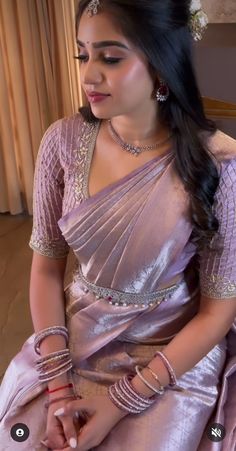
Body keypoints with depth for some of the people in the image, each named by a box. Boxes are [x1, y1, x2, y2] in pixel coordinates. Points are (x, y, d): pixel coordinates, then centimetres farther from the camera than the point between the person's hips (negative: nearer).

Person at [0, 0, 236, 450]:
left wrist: (122, 401, -14)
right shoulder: (64, 141, -10)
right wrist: (58, 381, -10)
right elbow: (46, 265, -3)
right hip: (76, 339, 3)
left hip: (175, 355, -2)